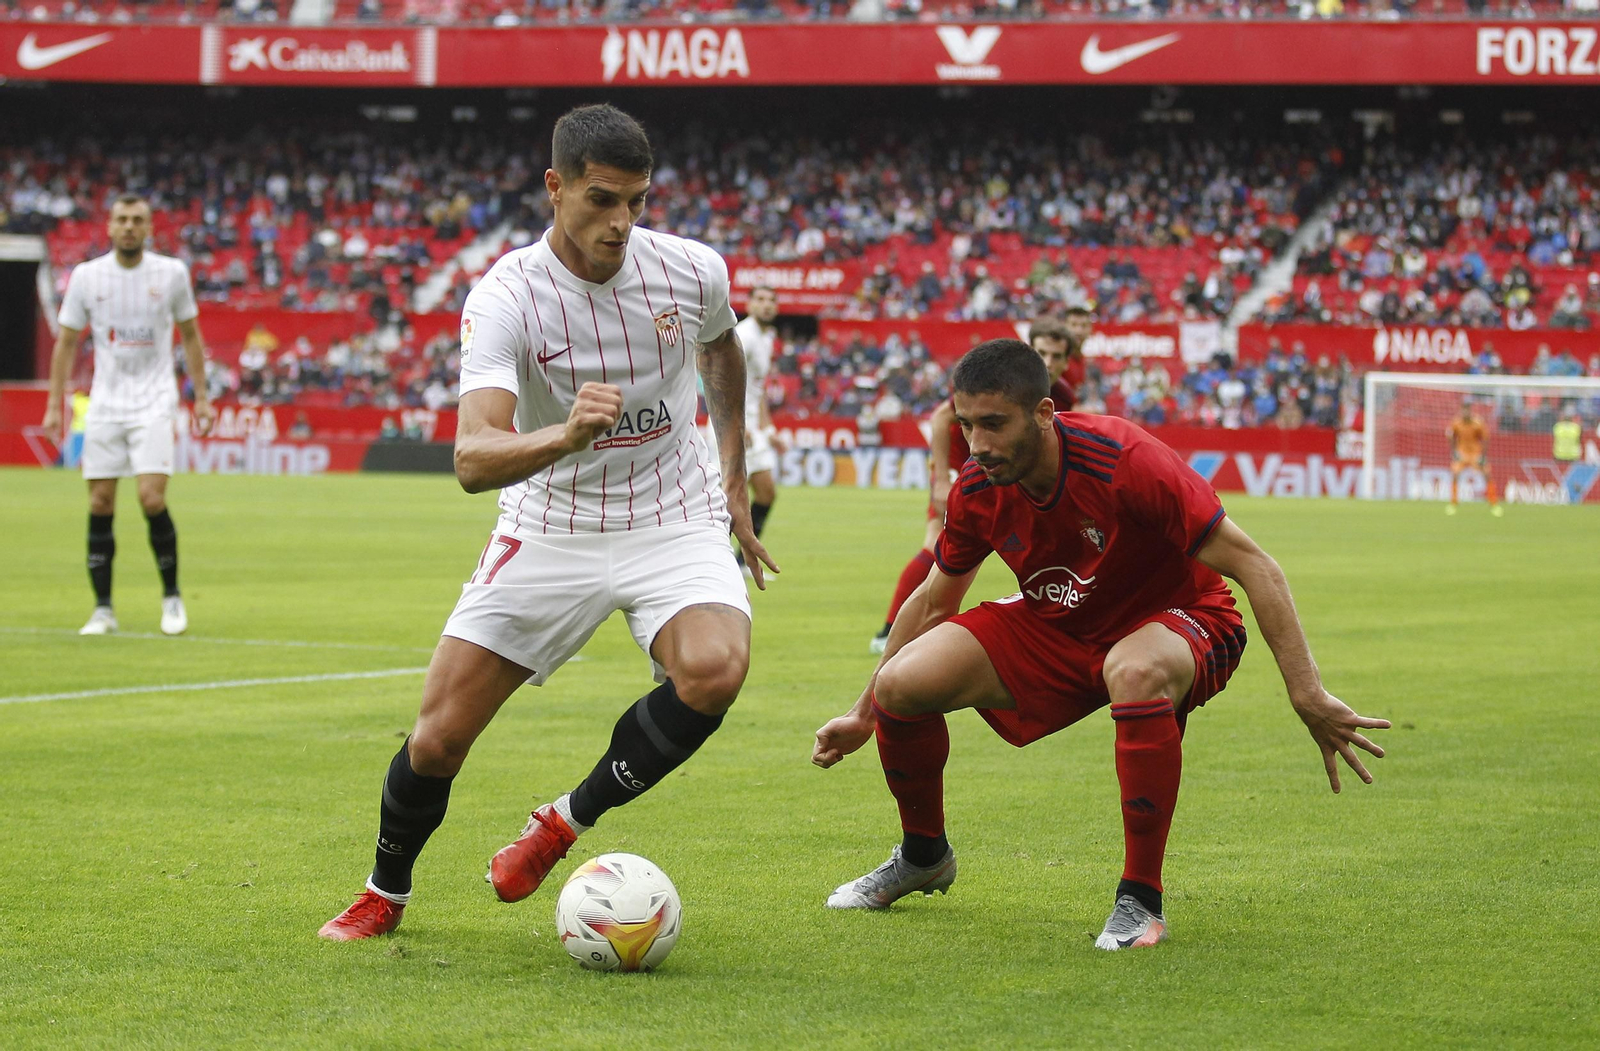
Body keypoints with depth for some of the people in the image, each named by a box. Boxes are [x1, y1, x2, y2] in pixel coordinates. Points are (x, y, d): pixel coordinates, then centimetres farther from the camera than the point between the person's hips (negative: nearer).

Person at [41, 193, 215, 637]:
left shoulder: (172, 272, -1)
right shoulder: (86, 276, 1)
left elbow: (190, 336, 10)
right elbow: (67, 342, 7)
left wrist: (201, 396, 6)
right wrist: (55, 406, 3)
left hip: (154, 403, -2)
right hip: (104, 404, 2)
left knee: (152, 499, -15)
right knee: (100, 505, -1)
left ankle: (171, 596, 3)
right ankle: (103, 609, 7)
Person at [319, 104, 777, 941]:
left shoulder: (693, 271, -10)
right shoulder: (506, 296, -20)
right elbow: (473, 459, -33)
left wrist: (735, 477, 19)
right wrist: (563, 438, -52)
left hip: (673, 520, 1)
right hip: (551, 525, -1)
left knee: (714, 671, -31)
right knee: (438, 738, -6)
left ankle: (569, 819, -8)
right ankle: (385, 895, 25)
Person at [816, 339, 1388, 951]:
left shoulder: (1125, 462, -31)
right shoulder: (978, 492, -13)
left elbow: (1254, 566, -28)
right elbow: (933, 601, 8)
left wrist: (1308, 696, -34)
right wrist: (864, 714, 15)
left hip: (1176, 618, -5)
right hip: (1054, 626, 5)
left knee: (1134, 672, -43)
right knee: (901, 683, -13)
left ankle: (1141, 901, -28)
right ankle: (923, 856, 19)